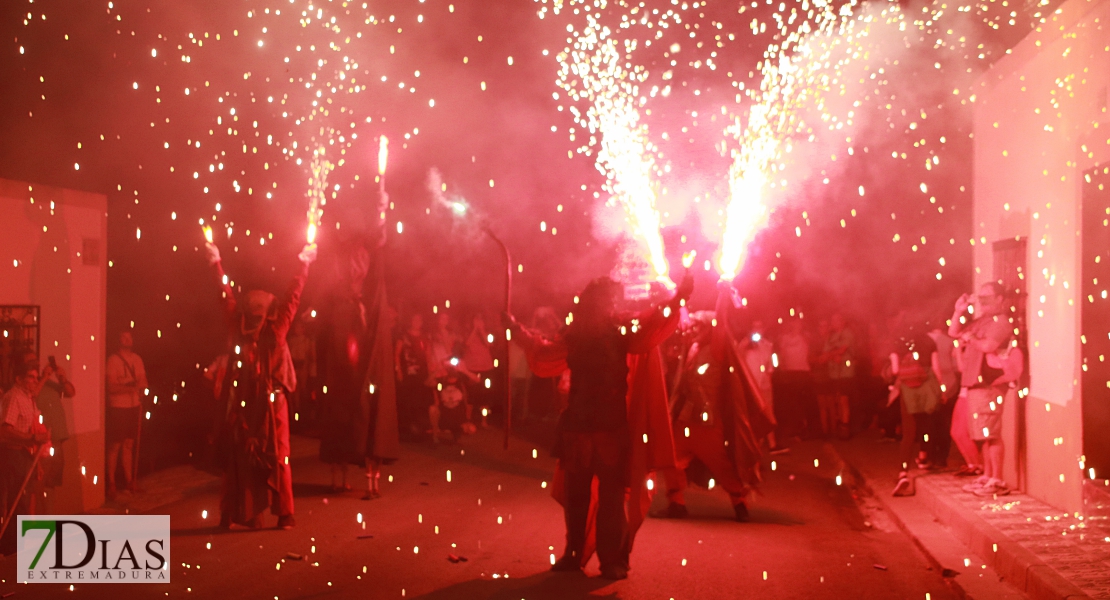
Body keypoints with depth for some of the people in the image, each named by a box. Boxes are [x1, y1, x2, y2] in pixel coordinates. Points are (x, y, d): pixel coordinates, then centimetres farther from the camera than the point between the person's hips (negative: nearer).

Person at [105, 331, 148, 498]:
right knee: (115, 446, -1)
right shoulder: (113, 359, -9)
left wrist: (140, 385, -9)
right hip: (118, 407, -5)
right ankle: (111, 483, 5)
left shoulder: (137, 359, 8)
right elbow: (112, 386, -14)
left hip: (134, 406, 5)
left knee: (129, 445, 12)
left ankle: (129, 481, 19)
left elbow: (143, 382, 12)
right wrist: (132, 387, -24)